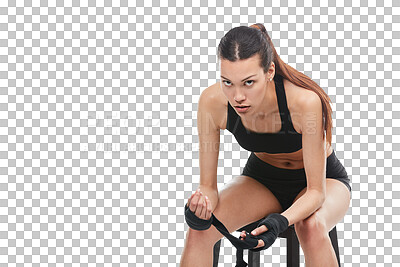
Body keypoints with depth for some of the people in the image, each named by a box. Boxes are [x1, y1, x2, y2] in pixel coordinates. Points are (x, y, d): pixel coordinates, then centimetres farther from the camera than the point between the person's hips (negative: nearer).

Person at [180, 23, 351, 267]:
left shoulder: (305, 101, -36)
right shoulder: (212, 103, -27)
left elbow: (316, 191, -29)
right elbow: (208, 184, -17)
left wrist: (279, 221, -47)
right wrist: (203, 201, -40)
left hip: (323, 180, -3)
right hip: (261, 178, 3)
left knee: (312, 227, -38)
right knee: (200, 228, -25)